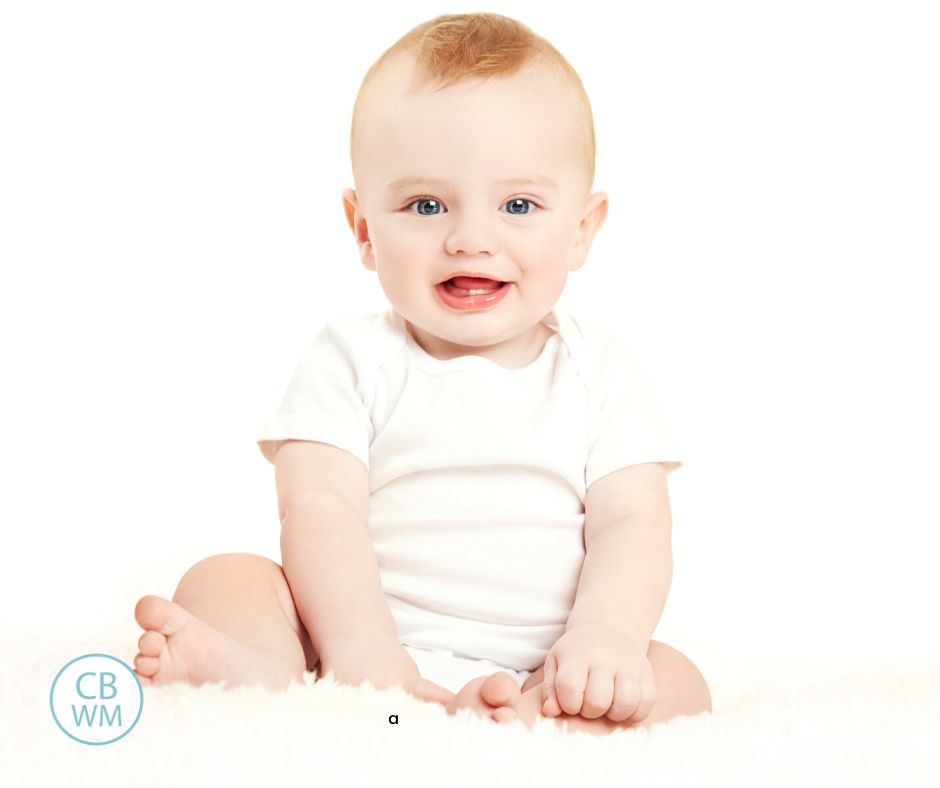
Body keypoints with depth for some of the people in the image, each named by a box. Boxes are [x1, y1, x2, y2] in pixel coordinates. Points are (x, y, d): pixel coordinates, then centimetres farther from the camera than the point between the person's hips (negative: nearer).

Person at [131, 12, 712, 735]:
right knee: (224, 580, -18)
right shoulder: (355, 361, 3)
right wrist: (359, 645, -29)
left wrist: (605, 635, -24)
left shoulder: (602, 373, 7)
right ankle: (264, 675, -49)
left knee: (675, 683, -23)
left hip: (528, 670, 1)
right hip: (369, 652, -1)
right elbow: (320, 508, -10)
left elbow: (631, 525, -2)